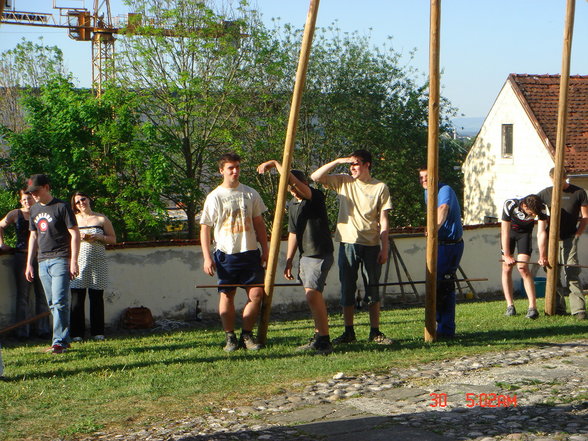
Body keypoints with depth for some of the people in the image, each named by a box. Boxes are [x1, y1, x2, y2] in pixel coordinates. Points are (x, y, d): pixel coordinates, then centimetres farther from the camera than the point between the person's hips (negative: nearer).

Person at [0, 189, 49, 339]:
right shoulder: (15, 214, 6)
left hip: (41, 257, 1)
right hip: (22, 256, -1)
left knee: (41, 294, 2)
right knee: (23, 294, 2)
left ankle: (42, 329, 9)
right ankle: (22, 331, 6)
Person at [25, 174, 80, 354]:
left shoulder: (61, 207, -6)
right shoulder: (34, 209, 15)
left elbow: (75, 234, -7)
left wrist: (73, 262, -12)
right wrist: (29, 263, 17)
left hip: (60, 260, -7)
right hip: (43, 262, 7)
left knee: (60, 302, -12)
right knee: (52, 304, 7)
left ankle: (60, 341, -13)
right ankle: (63, 339, 12)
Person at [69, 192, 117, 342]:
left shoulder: (102, 219, 8)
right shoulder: (73, 219, 10)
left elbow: (113, 239, 10)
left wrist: (99, 237, -8)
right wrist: (78, 237, -6)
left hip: (98, 261, 0)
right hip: (78, 260, 0)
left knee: (97, 297, 0)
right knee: (77, 297, -6)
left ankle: (97, 332, 7)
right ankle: (77, 333, -3)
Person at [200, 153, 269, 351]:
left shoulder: (250, 194, 8)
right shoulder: (214, 197, -1)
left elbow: (259, 223, 15)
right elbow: (205, 228, -1)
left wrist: (265, 250, 11)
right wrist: (207, 257, -7)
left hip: (250, 253, 3)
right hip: (226, 253, -3)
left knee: (256, 293, -3)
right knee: (227, 295, 2)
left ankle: (247, 335, 10)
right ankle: (230, 337, 12)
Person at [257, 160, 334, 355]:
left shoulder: (316, 197, -12)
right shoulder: (292, 205, 12)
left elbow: (294, 180, -29)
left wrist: (275, 164, -21)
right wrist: (288, 262, 16)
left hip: (320, 254, -9)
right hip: (304, 256, 9)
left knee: (312, 293, -18)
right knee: (314, 295, 12)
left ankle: (324, 341, -16)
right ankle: (319, 336, 20)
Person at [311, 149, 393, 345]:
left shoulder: (380, 187, 3)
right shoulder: (343, 182, 8)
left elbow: (383, 220, 1)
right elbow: (315, 177, 0)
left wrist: (384, 248, -4)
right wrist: (337, 161, -5)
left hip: (371, 244, -1)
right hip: (348, 243, 1)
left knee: (373, 289, 3)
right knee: (347, 289, 3)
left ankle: (375, 332, 9)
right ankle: (349, 332, 10)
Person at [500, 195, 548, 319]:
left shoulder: (541, 209, -30)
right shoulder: (510, 205, -35)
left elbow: (541, 232, -25)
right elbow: (505, 232, -31)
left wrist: (542, 256, -29)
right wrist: (507, 256, -32)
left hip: (525, 232, 0)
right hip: (509, 230, 0)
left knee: (523, 268, -14)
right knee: (507, 268, -5)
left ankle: (532, 307, -18)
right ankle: (510, 306, 1)